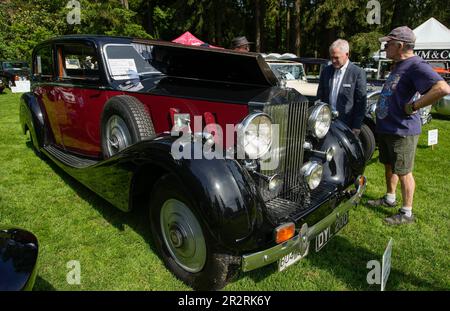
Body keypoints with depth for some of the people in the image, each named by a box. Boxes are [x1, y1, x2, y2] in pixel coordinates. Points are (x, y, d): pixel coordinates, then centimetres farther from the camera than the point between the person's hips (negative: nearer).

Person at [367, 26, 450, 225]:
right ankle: (389, 199, 39)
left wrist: (413, 106, -25)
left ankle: (407, 213, 15)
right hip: (385, 127, 10)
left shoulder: (416, 66, -19)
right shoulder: (398, 65, 11)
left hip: (402, 130, -9)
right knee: (389, 166, 21)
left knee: (403, 172, 1)